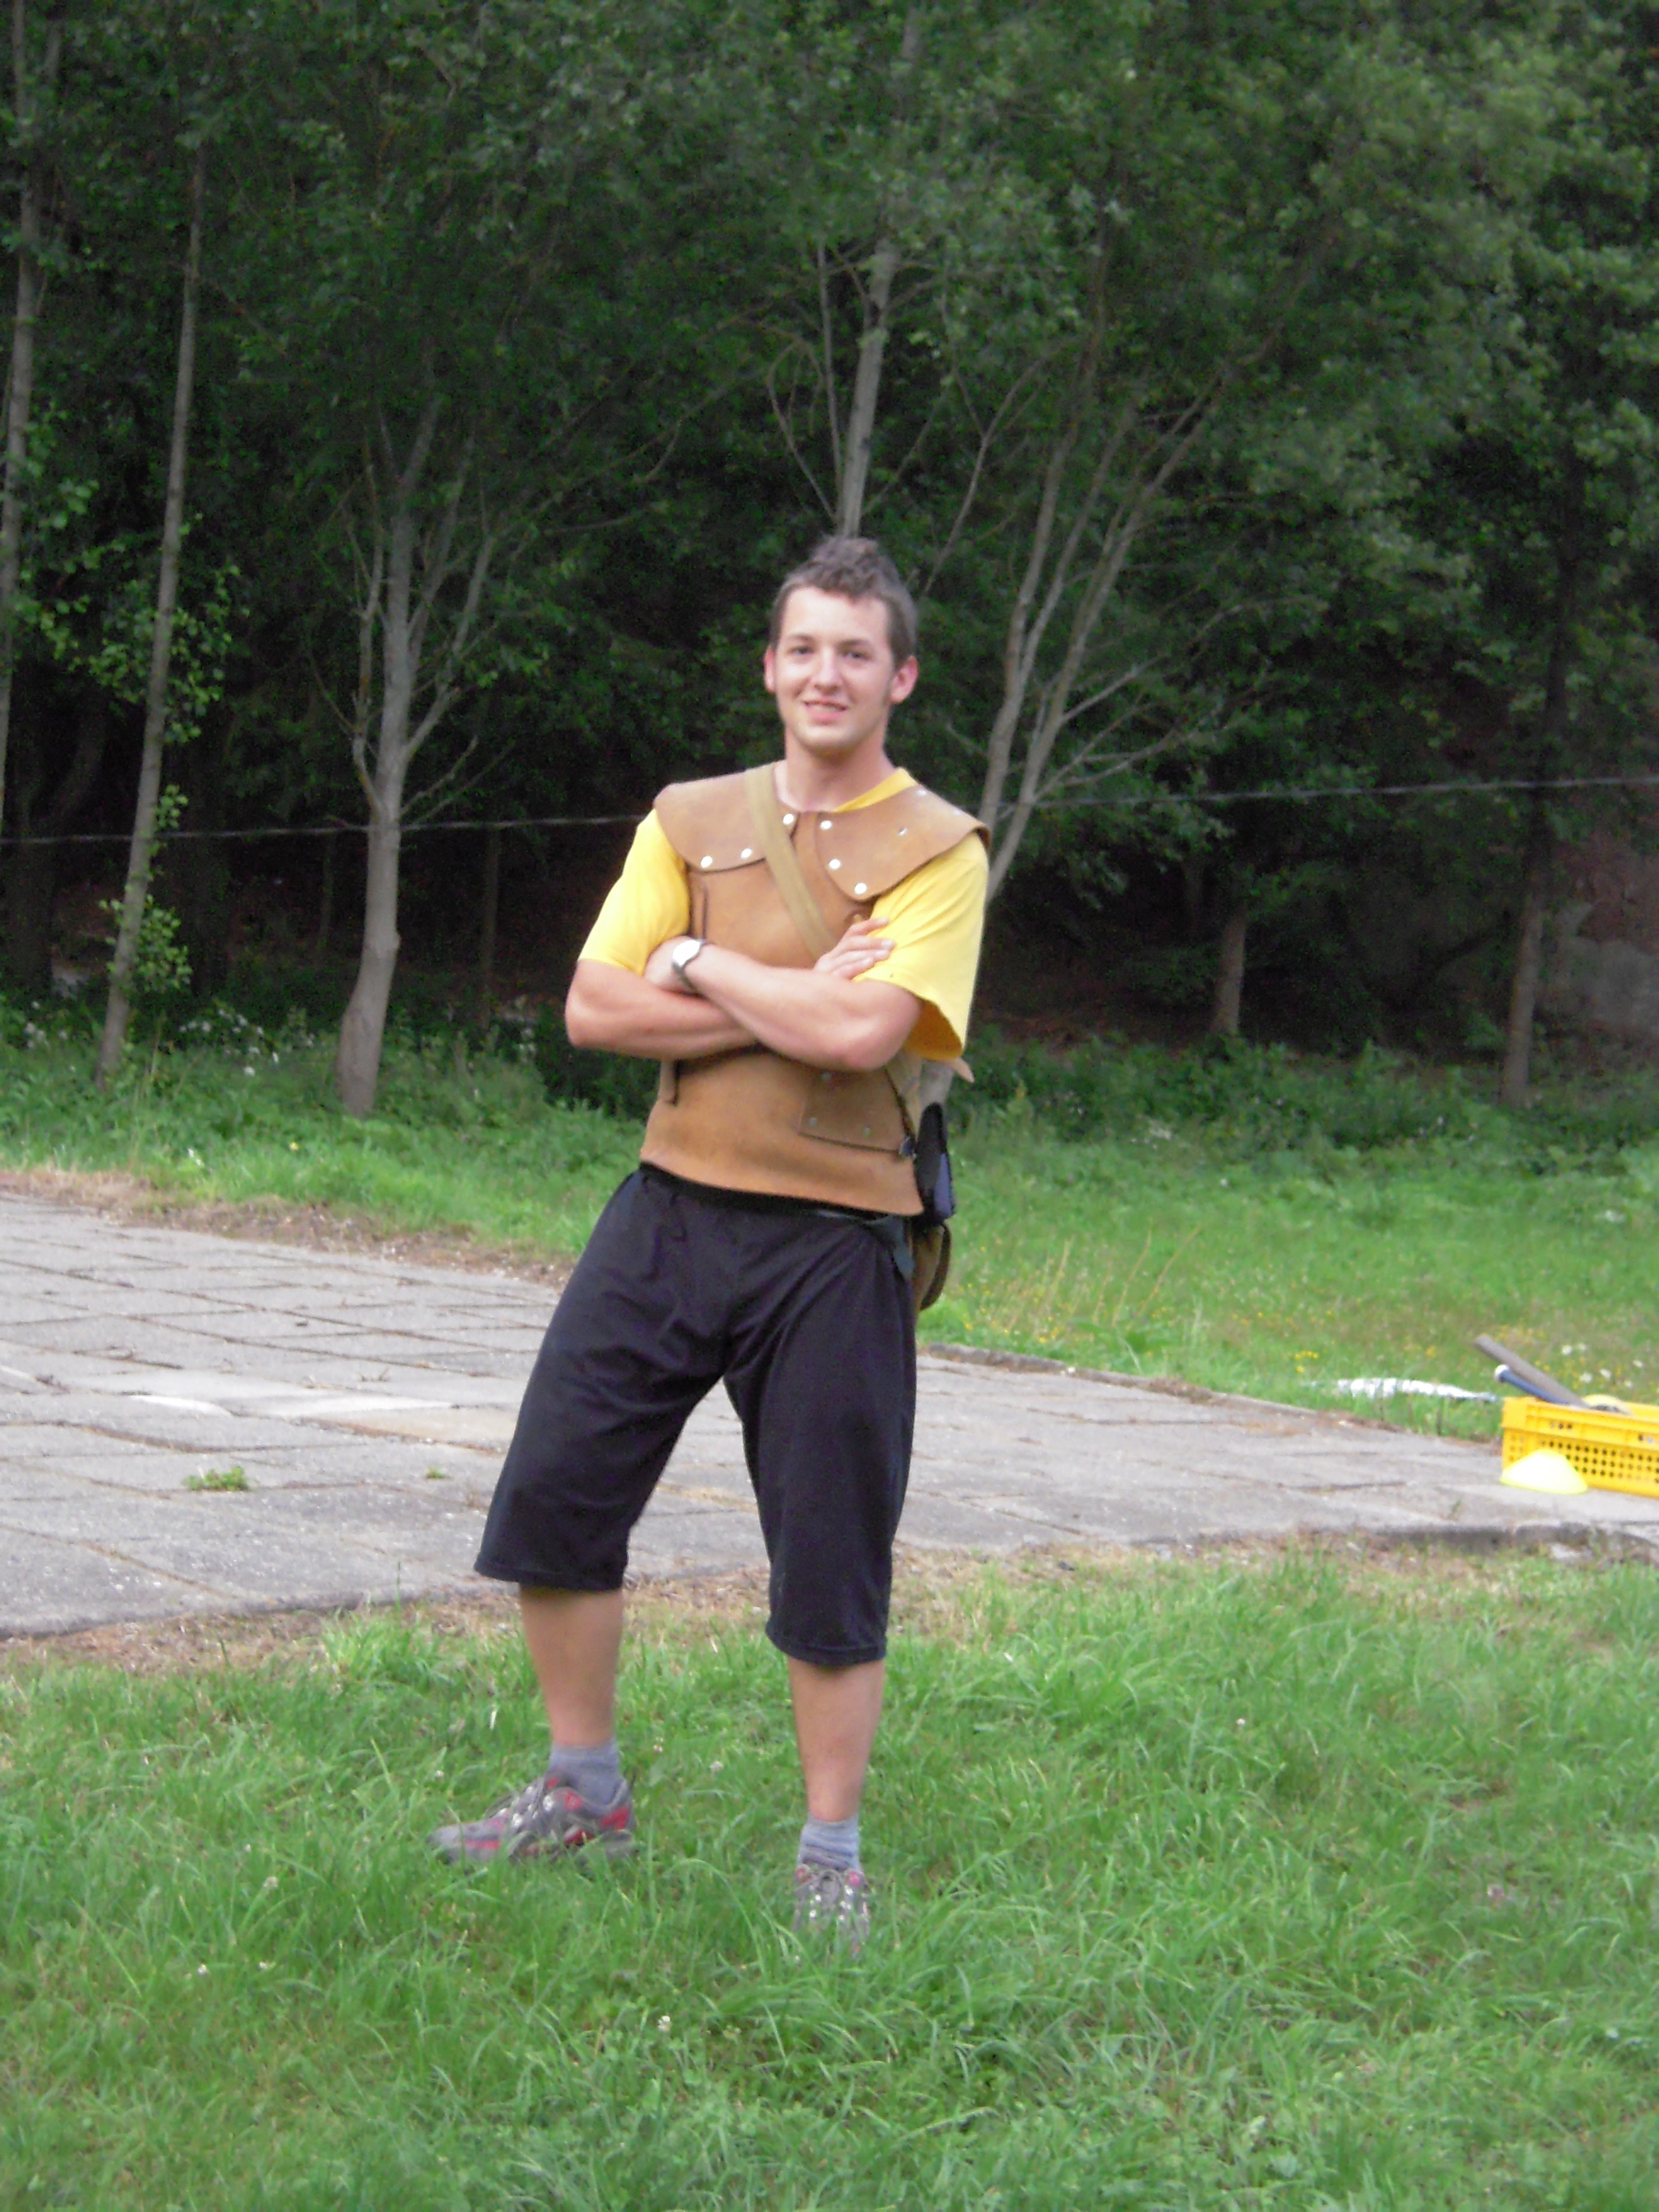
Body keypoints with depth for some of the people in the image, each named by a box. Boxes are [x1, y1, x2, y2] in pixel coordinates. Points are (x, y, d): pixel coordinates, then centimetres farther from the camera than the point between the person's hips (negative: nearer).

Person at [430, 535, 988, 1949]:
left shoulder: (937, 849, -4)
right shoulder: (692, 820, 9)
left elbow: (863, 1032, -19)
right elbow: (595, 1009, -2)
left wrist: (702, 964, -7)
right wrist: (794, 1006, -12)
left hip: (833, 1235, -4)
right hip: (673, 1201, 4)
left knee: (833, 1554, 2)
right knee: (553, 1489, 3)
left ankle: (832, 1854, 16)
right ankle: (584, 1795, 22)